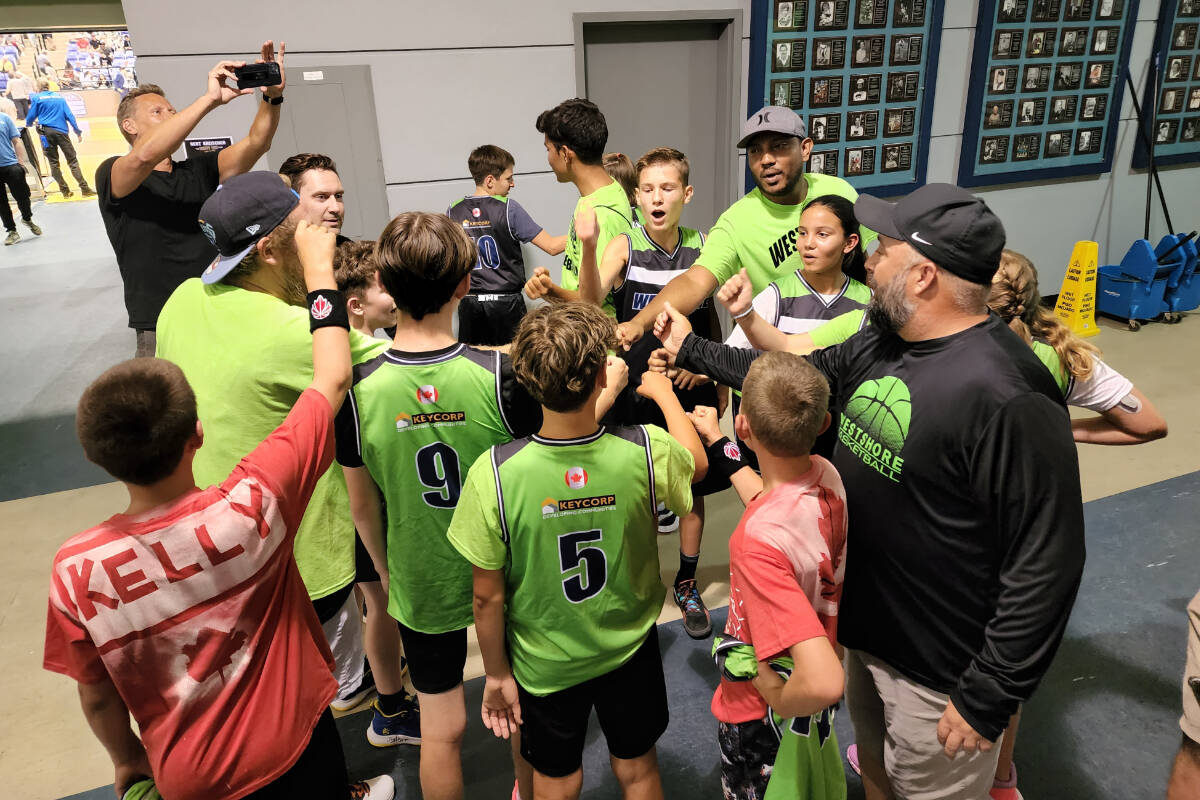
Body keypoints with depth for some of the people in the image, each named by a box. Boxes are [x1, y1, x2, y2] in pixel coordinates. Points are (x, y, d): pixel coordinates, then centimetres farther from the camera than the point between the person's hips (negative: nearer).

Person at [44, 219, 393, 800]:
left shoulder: (74, 570, -24)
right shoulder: (253, 505, -32)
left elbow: (97, 699, -7)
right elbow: (332, 381, -21)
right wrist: (318, 262, -10)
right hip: (295, 750, -2)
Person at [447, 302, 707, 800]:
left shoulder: (493, 474, -30)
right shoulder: (646, 451, -26)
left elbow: (488, 597, -18)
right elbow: (697, 462, 0)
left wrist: (497, 674, 0)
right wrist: (663, 392, 15)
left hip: (544, 664, -1)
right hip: (630, 648, 1)